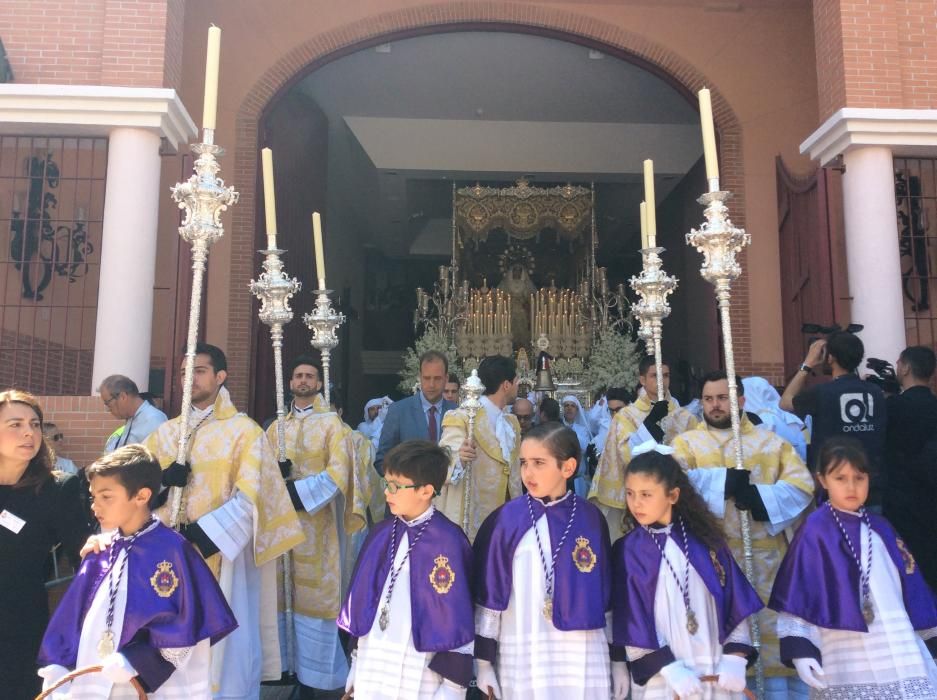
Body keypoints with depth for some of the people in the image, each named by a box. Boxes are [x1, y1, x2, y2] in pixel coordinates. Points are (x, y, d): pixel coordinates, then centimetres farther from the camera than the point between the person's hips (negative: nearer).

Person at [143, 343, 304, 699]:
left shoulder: (245, 430, -3)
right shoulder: (166, 432, 12)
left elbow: (248, 499, -11)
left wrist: (199, 534, -17)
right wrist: (164, 479, -14)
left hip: (221, 553, -4)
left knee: (223, 644, 2)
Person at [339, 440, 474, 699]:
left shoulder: (447, 541, -17)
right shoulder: (382, 533, 2)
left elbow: (457, 620, -14)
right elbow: (362, 597, 10)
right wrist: (357, 660, 14)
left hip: (421, 674, -5)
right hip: (373, 669, 6)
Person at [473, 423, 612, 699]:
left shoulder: (591, 519, -1)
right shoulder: (506, 520, -6)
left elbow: (605, 591, 6)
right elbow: (487, 592, -2)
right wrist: (483, 660, -1)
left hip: (583, 657, 1)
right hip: (521, 657, -1)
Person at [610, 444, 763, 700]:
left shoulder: (704, 540, -1)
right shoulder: (627, 551, -6)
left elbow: (736, 605, 2)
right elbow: (630, 624, -7)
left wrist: (734, 659, -5)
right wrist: (669, 668, -12)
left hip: (715, 674, 2)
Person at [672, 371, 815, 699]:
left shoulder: (770, 442, 10)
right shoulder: (686, 442, 6)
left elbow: (802, 484, -1)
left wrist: (762, 497, -17)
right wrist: (724, 481, -21)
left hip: (763, 552, 1)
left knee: (773, 623, 6)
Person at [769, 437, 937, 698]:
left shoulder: (880, 528, 12)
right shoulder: (815, 532, -7)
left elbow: (911, 586, 18)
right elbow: (798, 593, -10)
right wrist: (800, 649, -17)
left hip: (903, 652, 6)